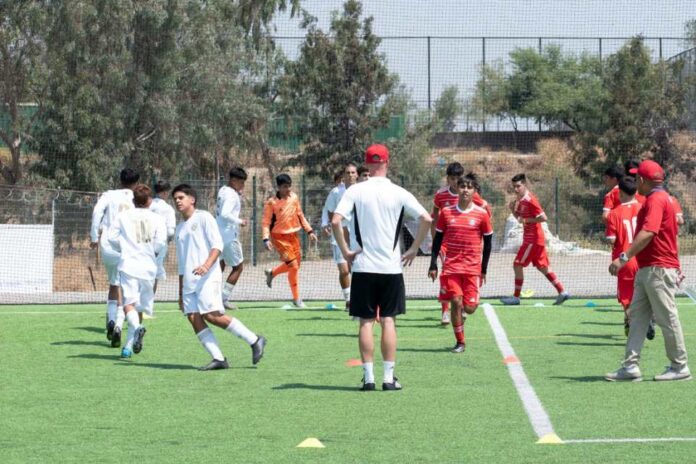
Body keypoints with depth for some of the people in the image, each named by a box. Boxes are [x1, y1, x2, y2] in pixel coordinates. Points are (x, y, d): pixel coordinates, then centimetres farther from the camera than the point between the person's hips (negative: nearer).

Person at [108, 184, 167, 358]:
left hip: (128, 264, -2)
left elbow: (112, 237, 3)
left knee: (129, 303, -11)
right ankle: (129, 346, 13)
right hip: (148, 266, 2)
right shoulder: (157, 219, 5)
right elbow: (160, 244, -6)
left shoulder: (124, 216, 6)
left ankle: (137, 327, -42)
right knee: (140, 307, 12)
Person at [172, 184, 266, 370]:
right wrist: (181, 292, 24)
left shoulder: (203, 218, 2)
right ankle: (218, 358, -10)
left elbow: (217, 244, -9)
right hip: (189, 281, 7)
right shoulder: (180, 228, 23)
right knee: (194, 318, -8)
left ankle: (255, 341, -8)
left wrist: (207, 265, -25)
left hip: (207, 277, -7)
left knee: (212, 316, -18)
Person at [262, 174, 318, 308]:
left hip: (293, 235, 6)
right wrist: (266, 239, -22)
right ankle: (296, 299, 0)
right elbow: (266, 222, -10)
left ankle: (271, 273, 37)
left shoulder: (294, 198, 4)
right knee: (293, 266, -12)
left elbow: (300, 216, 16)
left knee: (294, 265, 10)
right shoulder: (271, 203, -11)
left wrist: (309, 231, 12)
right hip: (279, 237, -6)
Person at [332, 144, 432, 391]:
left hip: (363, 267, 0)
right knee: (388, 321, 5)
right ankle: (389, 377, 3)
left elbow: (335, 221, -13)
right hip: (391, 267, 0)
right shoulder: (398, 193, -2)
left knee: (366, 322, 4)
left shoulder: (355, 191, -3)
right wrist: (413, 250, 4)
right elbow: (426, 219, -6)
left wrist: (345, 251, -2)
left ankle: (368, 377, 3)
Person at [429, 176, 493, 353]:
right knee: (456, 302, -8)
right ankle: (460, 342, 3)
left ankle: (464, 312, 31)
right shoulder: (446, 212, 4)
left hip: (473, 268, -1)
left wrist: (484, 269, 6)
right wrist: (433, 265, 3)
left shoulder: (481, 214, 0)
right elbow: (437, 239, 9)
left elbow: (488, 242, 7)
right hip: (451, 267, 1)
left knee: (469, 307, -6)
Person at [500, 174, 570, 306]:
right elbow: (520, 217, 23)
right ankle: (562, 292, 15)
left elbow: (543, 218, -21)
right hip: (534, 239, 10)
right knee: (543, 267, 13)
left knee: (518, 265, -7)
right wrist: (513, 209, 5)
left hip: (533, 239, -10)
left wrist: (526, 220, -18)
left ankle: (516, 297, -3)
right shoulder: (520, 200, 11)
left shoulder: (529, 200, -17)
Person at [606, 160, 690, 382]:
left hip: (658, 270, -11)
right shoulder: (658, 198, 18)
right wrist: (676, 269, 29)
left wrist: (624, 258, -34)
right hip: (646, 270, 11)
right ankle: (631, 366, 4)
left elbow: (647, 233, -28)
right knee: (637, 315, 6)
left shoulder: (656, 200, -15)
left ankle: (680, 367, 4)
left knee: (667, 318, -3)